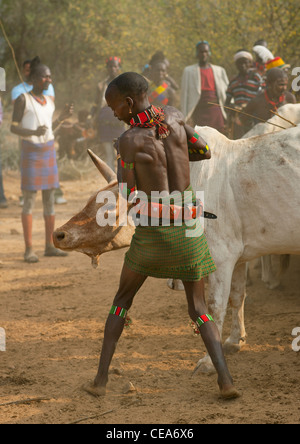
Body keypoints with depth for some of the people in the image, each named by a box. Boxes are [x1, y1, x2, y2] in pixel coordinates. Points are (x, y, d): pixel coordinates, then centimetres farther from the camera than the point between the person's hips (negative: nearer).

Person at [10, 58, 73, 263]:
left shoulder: (50, 102, 12)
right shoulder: (23, 99, -7)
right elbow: (14, 127, -10)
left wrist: (62, 117, 4)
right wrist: (34, 132, -25)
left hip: (49, 151, 6)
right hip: (30, 151, -6)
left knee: (50, 198, 6)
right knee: (30, 200, -7)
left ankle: (50, 246, 11)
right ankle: (29, 249, -6)